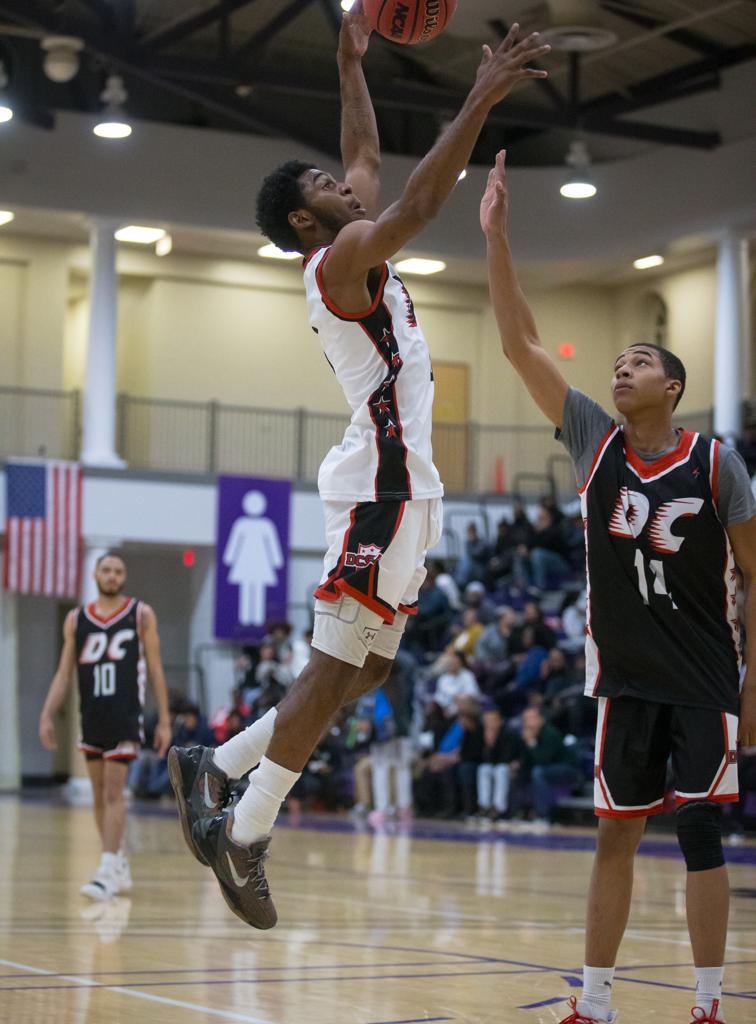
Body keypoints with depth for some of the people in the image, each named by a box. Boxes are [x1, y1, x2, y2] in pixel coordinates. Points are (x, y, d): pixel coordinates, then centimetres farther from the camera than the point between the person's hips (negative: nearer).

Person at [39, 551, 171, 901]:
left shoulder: (141, 615, 0)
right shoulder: (76, 619, 8)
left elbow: (155, 671, 1)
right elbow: (64, 673, 9)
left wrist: (164, 720, -3)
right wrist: (47, 715, -1)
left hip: (125, 717, -4)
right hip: (91, 716, 4)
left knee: (113, 793, -11)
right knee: (99, 795, 9)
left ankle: (108, 872, -13)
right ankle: (119, 868, 20)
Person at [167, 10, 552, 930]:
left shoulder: (353, 259, 19)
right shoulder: (340, 259, -8)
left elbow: (368, 160, 30)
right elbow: (419, 202, -21)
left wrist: (351, 62, 31)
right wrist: (479, 103, -19)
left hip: (399, 488, 10)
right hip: (381, 484, -10)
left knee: (363, 672, 11)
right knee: (335, 668, -10)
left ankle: (214, 768, 15)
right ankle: (244, 832, -7)